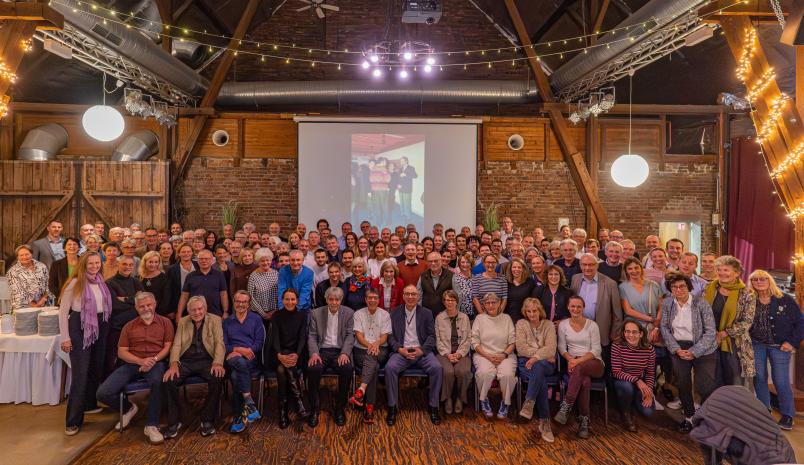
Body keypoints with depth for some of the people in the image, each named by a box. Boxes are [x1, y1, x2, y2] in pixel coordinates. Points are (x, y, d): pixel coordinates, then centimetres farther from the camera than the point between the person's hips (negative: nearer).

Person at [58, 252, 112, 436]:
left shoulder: (101, 282, 6)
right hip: (80, 329, -6)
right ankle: (73, 420, -1)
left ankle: (90, 404, 31)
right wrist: (65, 338, -10)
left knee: (96, 369, 13)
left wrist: (105, 327, 9)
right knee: (80, 374, -7)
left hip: (100, 328, 6)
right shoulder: (75, 283, -10)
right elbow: (63, 311, -8)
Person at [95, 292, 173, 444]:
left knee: (158, 382, -39)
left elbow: (168, 347, 3)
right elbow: (121, 352, 7)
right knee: (103, 393, -14)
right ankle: (128, 407, 18)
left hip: (156, 363, -3)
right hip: (132, 364, 3)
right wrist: (141, 361, -11)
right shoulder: (129, 326, 15)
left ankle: (151, 426, -25)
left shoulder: (165, 322, 10)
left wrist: (153, 360, -15)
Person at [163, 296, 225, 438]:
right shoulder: (182, 322, 14)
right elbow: (177, 345, 5)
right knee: (169, 380, -26)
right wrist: (174, 364, -15)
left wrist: (218, 363, -22)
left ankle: (207, 420, -13)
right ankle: (174, 422, -8)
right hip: (185, 361, 2)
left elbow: (219, 342, -4)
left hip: (206, 361, -2)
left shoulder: (215, 320, 6)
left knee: (217, 378, -32)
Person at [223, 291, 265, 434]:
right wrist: (238, 349, -9)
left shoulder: (256, 319, 16)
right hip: (231, 359, 1)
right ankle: (249, 402, -41)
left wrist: (248, 350, -12)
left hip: (251, 359, -1)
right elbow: (223, 345, 10)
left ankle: (238, 417, -26)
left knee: (236, 375, -34)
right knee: (240, 362, -38)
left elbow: (260, 343, 6)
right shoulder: (226, 322, 21)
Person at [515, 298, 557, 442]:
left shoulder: (548, 325, 10)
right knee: (541, 380, -33)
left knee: (538, 366, -39)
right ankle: (544, 422, -30)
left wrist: (536, 357, -22)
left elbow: (551, 348, -5)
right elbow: (521, 348, -2)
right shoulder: (521, 324, 10)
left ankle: (529, 404, -35)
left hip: (545, 363, 0)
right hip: (526, 362, 0)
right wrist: (542, 352, -10)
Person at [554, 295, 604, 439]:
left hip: (594, 362, -1)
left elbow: (596, 350, -5)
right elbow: (561, 347, 8)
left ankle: (566, 408, -36)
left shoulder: (592, 325, 0)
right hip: (573, 363, 1)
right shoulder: (563, 325, 8)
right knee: (585, 382, -35)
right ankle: (584, 421, -26)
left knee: (579, 369, -39)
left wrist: (579, 361, -18)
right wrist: (570, 359, -13)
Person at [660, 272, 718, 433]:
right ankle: (689, 417, 29)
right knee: (682, 384, 8)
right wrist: (676, 349, -9)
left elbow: (710, 331, -12)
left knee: (705, 387, -7)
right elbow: (665, 328, 4)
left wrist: (694, 352, -16)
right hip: (678, 348, 3)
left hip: (702, 348, -3)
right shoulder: (667, 304, -1)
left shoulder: (701, 303, -12)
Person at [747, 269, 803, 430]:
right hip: (756, 345, 2)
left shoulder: (785, 300, -7)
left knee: (781, 381, 0)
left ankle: (787, 415, 18)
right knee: (759, 379, 8)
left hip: (779, 346, -2)